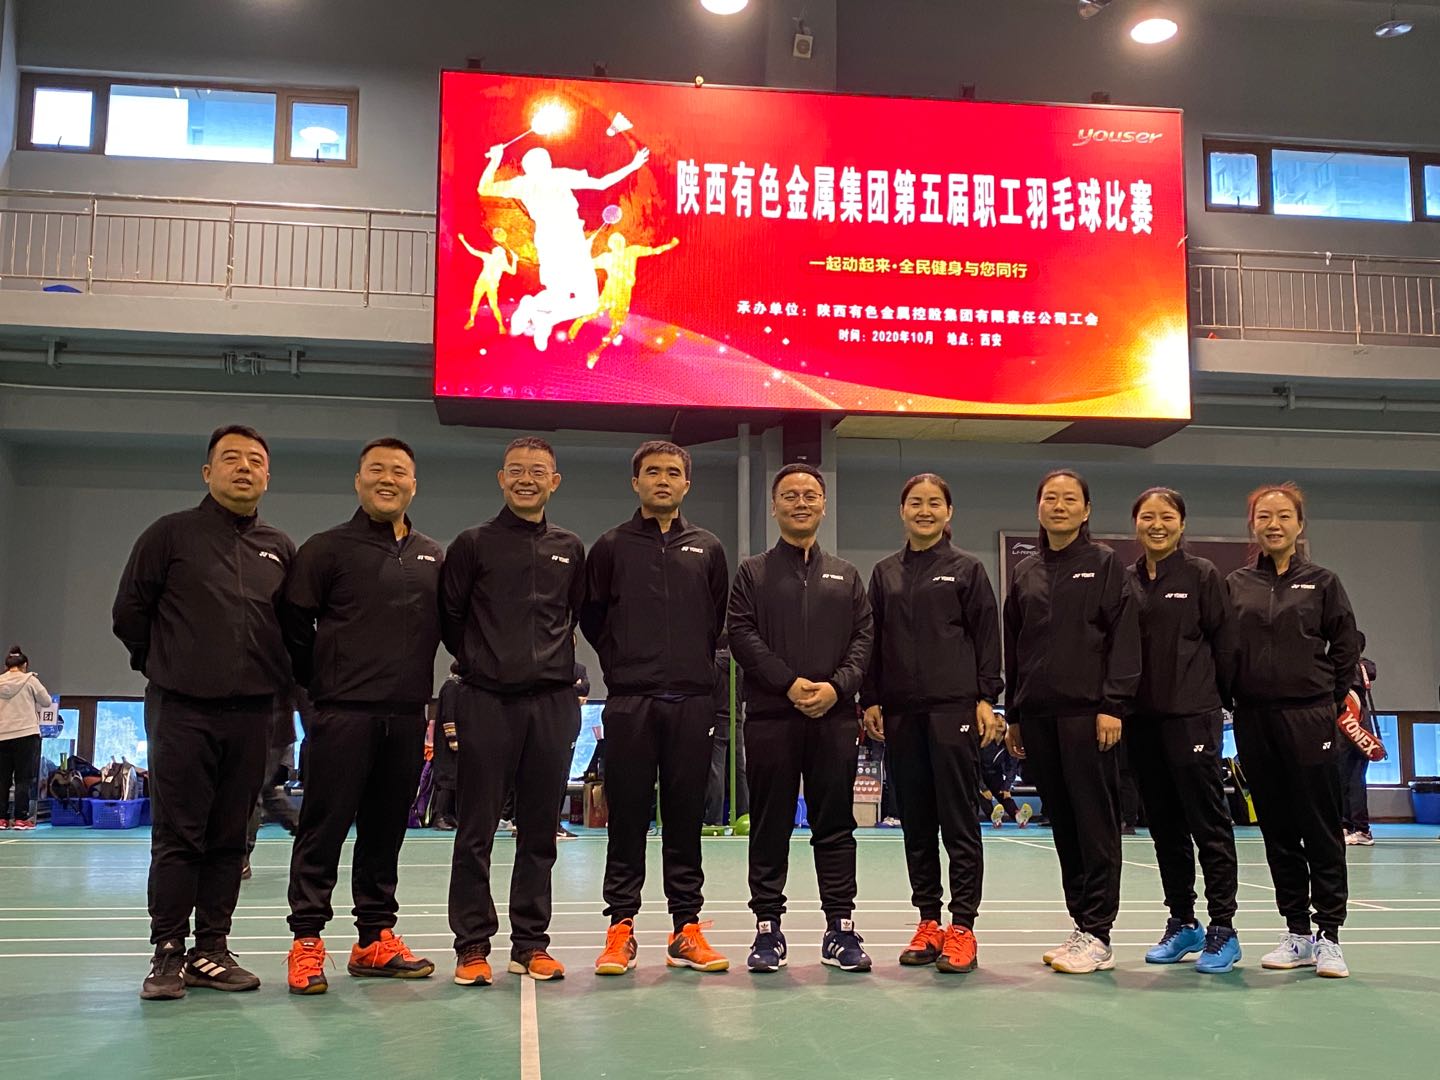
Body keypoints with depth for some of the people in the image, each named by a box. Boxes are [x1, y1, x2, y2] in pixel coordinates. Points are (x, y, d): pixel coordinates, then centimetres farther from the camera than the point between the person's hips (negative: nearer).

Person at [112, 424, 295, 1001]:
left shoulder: (279, 549, 12)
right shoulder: (171, 534, 2)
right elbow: (129, 612, 6)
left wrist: (274, 676, 12)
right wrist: (164, 666, 9)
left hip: (250, 714, 3)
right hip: (181, 710, -3)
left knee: (229, 838, 7)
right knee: (177, 837, -1)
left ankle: (211, 950, 15)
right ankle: (168, 953, 6)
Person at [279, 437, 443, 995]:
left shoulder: (435, 558, 13)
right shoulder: (327, 549, 0)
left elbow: (452, 628, 21)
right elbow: (294, 622, 0)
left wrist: (416, 683, 13)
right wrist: (318, 682, 1)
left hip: (407, 717, 4)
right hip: (343, 713, -4)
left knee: (386, 831, 10)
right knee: (324, 828, -3)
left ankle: (376, 938, 18)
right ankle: (306, 941, 4)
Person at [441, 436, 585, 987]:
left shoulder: (569, 550, 11)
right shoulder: (473, 544, 3)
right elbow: (450, 617, 7)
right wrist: (479, 664, 6)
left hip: (553, 703, 3)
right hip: (486, 702, -3)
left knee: (539, 830, 7)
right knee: (476, 829, 0)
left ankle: (531, 942, 16)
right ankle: (472, 945, 8)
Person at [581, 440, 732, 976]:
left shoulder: (707, 549, 11)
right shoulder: (612, 547, 6)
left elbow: (720, 620, 16)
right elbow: (591, 618, 10)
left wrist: (697, 666, 10)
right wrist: (622, 664, 7)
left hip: (692, 702, 2)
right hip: (629, 702, -1)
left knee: (686, 817, 5)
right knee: (627, 817, 2)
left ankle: (686, 929, 12)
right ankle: (621, 928, 9)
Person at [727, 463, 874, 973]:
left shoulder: (846, 576, 17)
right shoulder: (753, 573, 9)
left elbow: (863, 638, 8)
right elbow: (742, 635, -2)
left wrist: (837, 686, -9)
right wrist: (790, 683, -13)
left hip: (835, 716, 2)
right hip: (770, 716, -2)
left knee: (835, 825, 5)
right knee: (770, 826, 3)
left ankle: (841, 928, 11)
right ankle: (768, 928, 10)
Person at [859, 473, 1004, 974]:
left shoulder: (967, 568, 4)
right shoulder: (885, 573, 13)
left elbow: (987, 636, 2)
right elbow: (873, 640, 14)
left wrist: (986, 698, -5)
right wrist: (870, 700, 6)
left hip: (955, 707, -4)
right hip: (901, 711, 4)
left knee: (958, 819, -3)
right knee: (915, 822, 7)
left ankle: (962, 927, 1)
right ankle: (928, 922, 16)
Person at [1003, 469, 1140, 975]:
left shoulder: (1104, 563, 2)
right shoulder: (1025, 573, 16)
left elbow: (1124, 638, -5)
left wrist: (1113, 706, -13)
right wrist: (1014, 715, 15)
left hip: (1088, 711, -5)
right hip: (1038, 714, 5)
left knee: (1095, 821, -4)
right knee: (1063, 822, 8)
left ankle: (1097, 935, -1)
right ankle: (1082, 923, 15)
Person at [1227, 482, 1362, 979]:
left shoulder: (1322, 582, 2)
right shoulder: (1235, 585, 7)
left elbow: (1346, 648, 4)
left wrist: (1329, 700, 2)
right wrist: (1234, 698, 3)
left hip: (1310, 719, -2)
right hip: (1255, 721, 2)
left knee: (1321, 829, -1)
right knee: (1277, 830, 8)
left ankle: (1329, 935, 7)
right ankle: (1297, 933, 17)